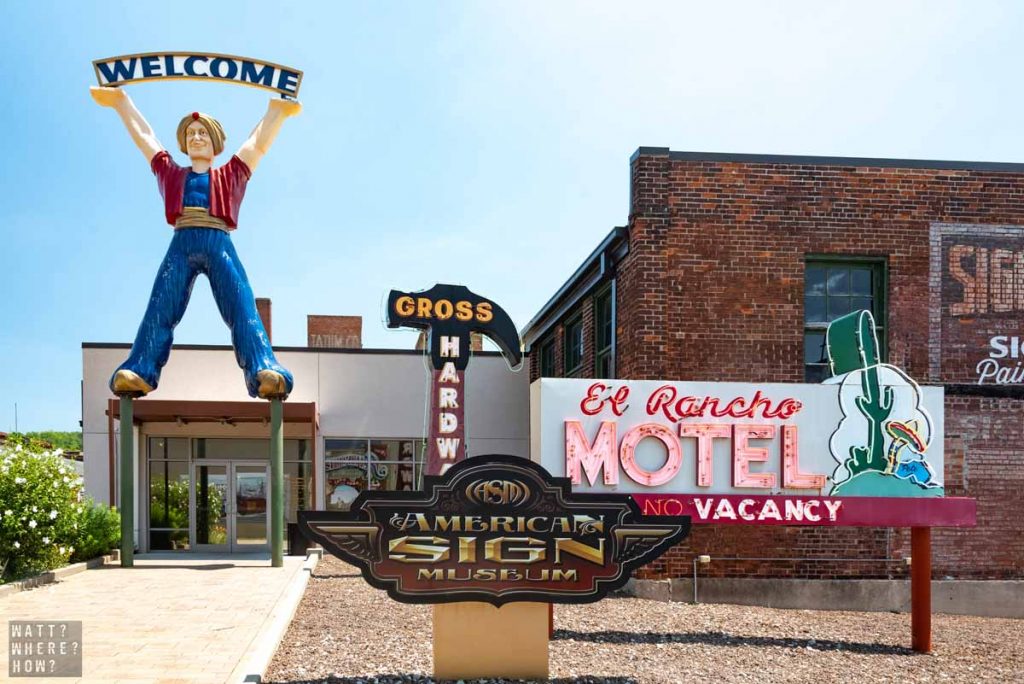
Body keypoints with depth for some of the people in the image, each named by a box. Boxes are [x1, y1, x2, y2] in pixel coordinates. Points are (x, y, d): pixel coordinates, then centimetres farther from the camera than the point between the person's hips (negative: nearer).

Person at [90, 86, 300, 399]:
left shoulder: (230, 175, 28)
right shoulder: (171, 173, 30)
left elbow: (259, 143, 30)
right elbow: (143, 134, 37)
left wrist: (277, 108, 30)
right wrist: (121, 101, 43)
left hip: (220, 246, -1)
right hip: (181, 245, 1)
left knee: (243, 310, -20)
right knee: (159, 309, -18)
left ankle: (266, 373, -38)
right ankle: (137, 373, -33)